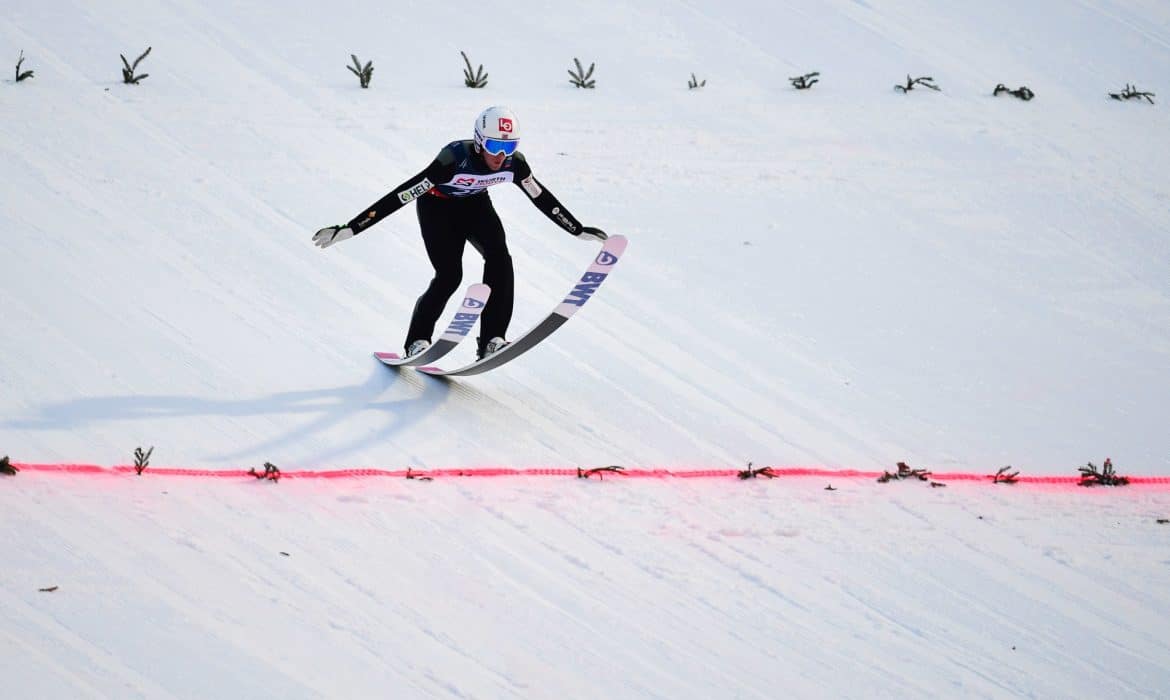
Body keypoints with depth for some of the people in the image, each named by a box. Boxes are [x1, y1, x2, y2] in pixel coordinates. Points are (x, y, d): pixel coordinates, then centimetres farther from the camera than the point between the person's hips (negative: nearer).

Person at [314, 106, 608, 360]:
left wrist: (578, 230, 3)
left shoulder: (514, 163, -25)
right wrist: (350, 229, -44)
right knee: (450, 275, -18)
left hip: (475, 204, 4)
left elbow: (542, 198, -6)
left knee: (499, 258, -20)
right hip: (437, 205, -4)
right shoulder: (454, 160, -39)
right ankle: (418, 340, 2)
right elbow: (402, 195, -40)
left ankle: (491, 340, -16)